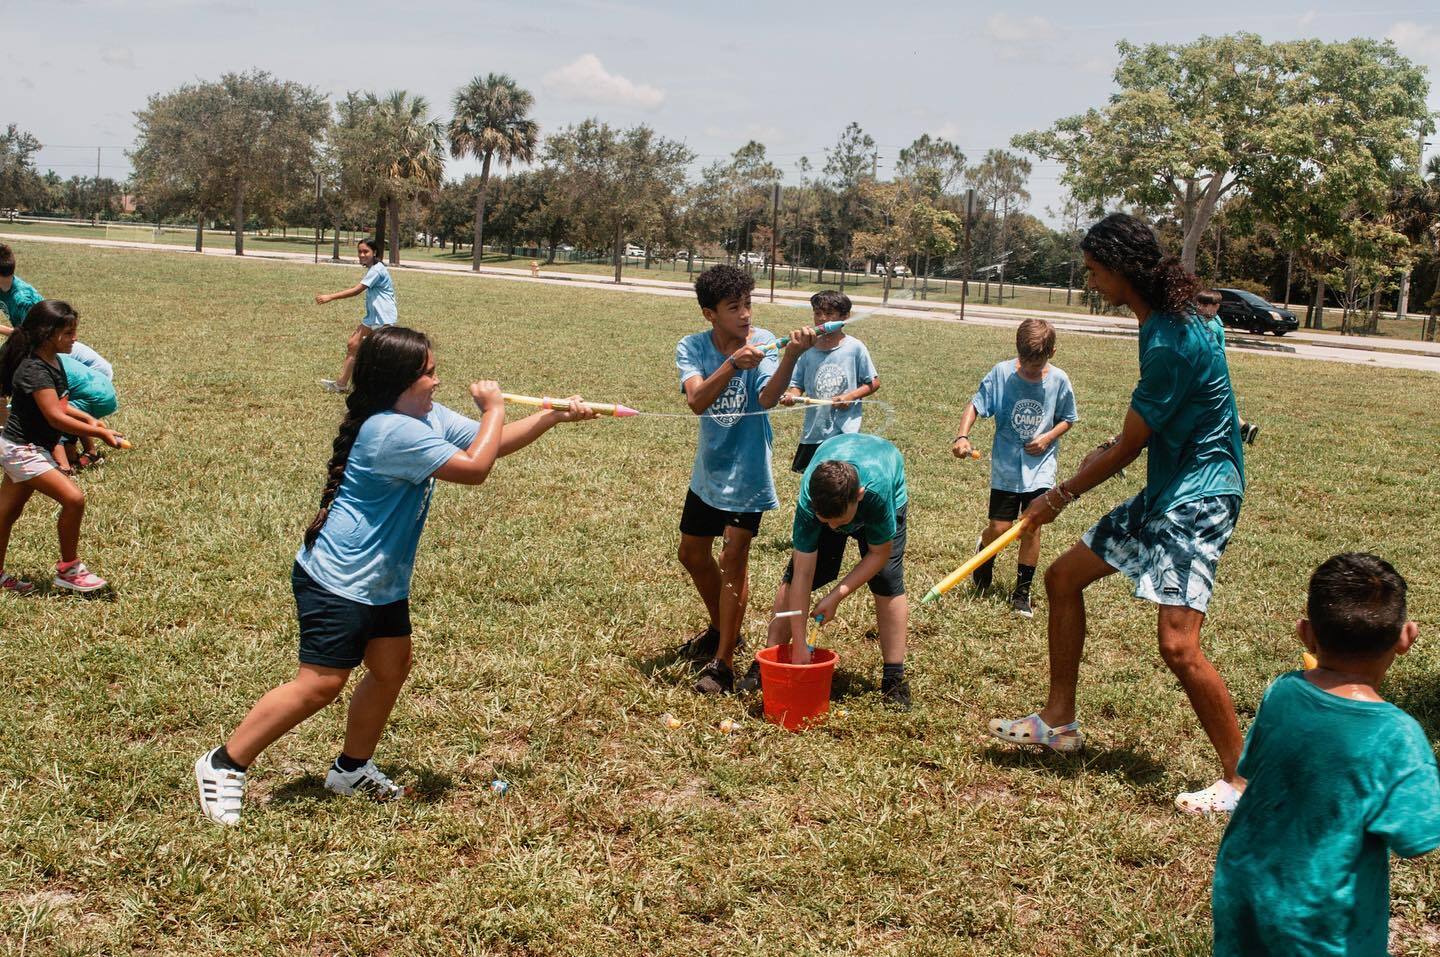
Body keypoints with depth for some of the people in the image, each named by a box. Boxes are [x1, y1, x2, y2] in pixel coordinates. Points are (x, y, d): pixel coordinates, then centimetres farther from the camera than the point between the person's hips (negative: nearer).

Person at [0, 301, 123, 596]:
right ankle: (69, 569, -4)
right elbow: (55, 417, -29)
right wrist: (100, 433, -26)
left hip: (28, 448, 10)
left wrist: (87, 419, 7)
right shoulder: (34, 370, -24)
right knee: (73, 498, -17)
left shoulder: (52, 361, 6)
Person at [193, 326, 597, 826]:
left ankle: (352, 768, 28)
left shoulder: (429, 417, 7)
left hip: (383, 581, 10)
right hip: (336, 580, -10)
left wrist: (555, 415, 4)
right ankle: (224, 764, 2)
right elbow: (475, 468, -24)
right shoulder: (393, 431, -25)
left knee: (392, 667, 12)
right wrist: (494, 406, -11)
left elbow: (493, 443, 15)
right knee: (321, 683, -9)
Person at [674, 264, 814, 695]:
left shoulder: (762, 342, -16)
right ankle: (721, 630, 41)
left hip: (746, 470, -5)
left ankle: (723, 662, 1)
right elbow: (697, 401, -27)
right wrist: (733, 364, -44)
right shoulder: (691, 348, -9)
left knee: (733, 559, -8)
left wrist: (791, 356, -53)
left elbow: (768, 397, -34)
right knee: (693, 554, 18)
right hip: (708, 469, 5)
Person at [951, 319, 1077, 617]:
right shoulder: (1001, 373, -10)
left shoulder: (1058, 380, -7)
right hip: (1006, 466, 0)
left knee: (1031, 527, -1)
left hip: (1040, 467, 1)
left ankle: (1022, 591, 14)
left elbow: (1067, 419, 7)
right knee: (999, 528, -1)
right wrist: (962, 436, -20)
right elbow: (975, 405, -5)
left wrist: (1048, 437, -11)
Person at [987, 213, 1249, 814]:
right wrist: (1108, 448, 14)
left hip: (1199, 497, -11)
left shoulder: (1171, 342, -24)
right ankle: (1058, 721, 26)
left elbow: (1129, 448, -16)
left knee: (1177, 644, -18)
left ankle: (1239, 780, -3)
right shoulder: (1175, 318, 6)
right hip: (1161, 493, 11)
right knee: (1063, 576, 14)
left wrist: (1061, 496, -4)